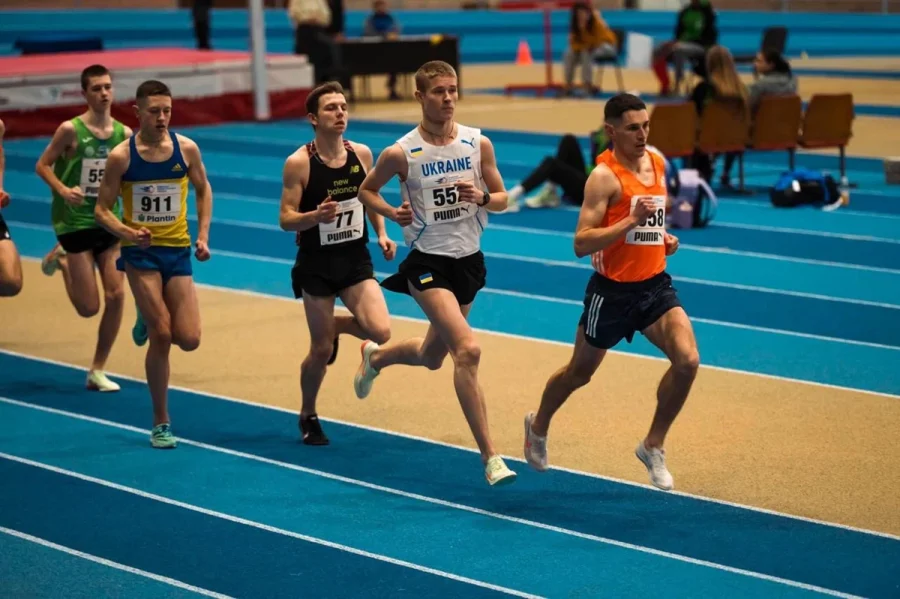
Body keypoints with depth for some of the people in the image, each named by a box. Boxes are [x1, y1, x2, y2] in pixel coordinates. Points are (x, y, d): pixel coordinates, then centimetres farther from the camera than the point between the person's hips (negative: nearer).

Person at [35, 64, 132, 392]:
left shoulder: (124, 133, 0)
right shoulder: (70, 130, -12)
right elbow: (42, 165, -6)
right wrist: (62, 190, -22)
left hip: (109, 221, 4)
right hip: (75, 223, -4)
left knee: (116, 296, -4)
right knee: (89, 307, -2)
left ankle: (97, 371, 11)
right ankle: (60, 260, 29)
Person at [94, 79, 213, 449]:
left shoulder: (186, 149, -3)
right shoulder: (121, 156, -10)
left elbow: (203, 189, 15)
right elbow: (102, 210, -4)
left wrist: (203, 236, 5)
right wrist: (127, 233, -23)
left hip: (178, 250, 3)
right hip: (140, 251, -3)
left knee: (188, 340, -6)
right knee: (161, 336, -10)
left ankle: (152, 321, 31)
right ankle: (161, 423, 5)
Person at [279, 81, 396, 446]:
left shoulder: (362, 154, -1)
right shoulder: (298, 163, -13)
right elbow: (286, 219, -12)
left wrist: (382, 234, 2)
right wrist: (316, 216, -31)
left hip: (356, 260, 3)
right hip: (316, 264, -3)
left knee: (380, 331, -15)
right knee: (321, 350, 3)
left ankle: (338, 327, 21)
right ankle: (308, 417, 29)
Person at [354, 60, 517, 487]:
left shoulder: (479, 143, -3)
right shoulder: (401, 153, -11)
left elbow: (502, 198, 6)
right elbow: (365, 190, 6)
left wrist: (481, 197, -16)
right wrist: (392, 213, -12)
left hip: (468, 259, 5)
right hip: (428, 262, -5)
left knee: (431, 356, 21)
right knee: (467, 349, -22)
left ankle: (375, 357, 55)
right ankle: (489, 457, -18)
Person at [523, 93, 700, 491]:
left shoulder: (656, 162, 5)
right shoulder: (605, 176, -17)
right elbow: (581, 244, -23)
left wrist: (665, 237, 6)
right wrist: (631, 220, -31)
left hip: (655, 284, 5)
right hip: (613, 290, -5)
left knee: (687, 360, -15)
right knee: (580, 372, 14)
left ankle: (653, 447, 3)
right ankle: (538, 427, 43)